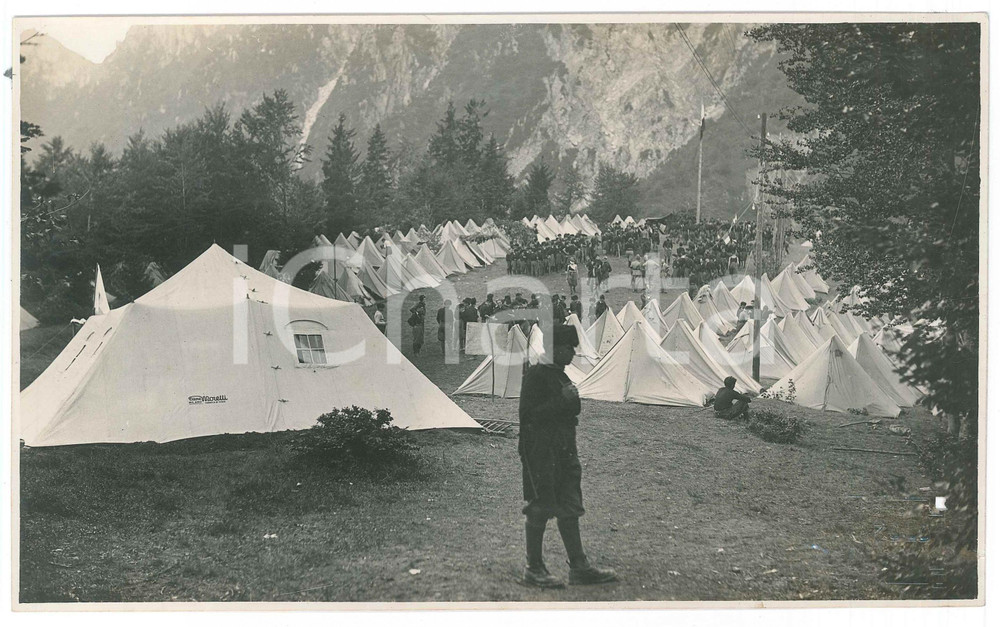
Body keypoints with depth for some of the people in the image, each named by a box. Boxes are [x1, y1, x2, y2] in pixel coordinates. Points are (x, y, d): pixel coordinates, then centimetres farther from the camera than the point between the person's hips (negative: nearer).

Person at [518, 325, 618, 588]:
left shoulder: (561, 376, 15)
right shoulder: (535, 375, -12)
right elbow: (529, 415, -19)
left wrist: (572, 399, 3)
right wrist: (562, 400, -22)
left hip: (564, 451, 9)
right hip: (540, 451, -9)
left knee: (569, 508, 8)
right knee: (540, 508, -1)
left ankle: (579, 566, 12)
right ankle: (534, 569, 9)